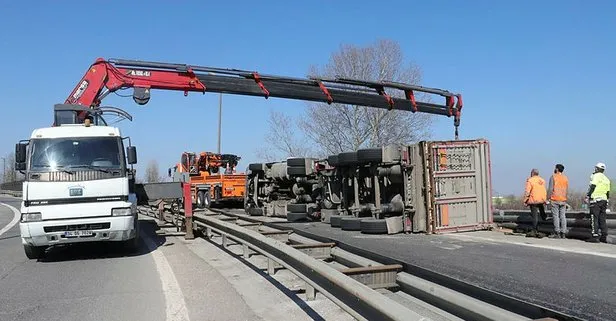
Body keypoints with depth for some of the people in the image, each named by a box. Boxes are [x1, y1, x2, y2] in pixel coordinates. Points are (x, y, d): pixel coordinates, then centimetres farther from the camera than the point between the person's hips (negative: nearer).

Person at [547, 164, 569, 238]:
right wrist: (564, 197, 19)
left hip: (555, 199, -5)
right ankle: (563, 233, 6)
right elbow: (567, 190, 12)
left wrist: (548, 198, -5)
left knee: (556, 216, -3)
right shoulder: (565, 178, 11)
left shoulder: (553, 177, -6)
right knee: (563, 216, 6)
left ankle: (557, 233, -5)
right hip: (563, 200, 5)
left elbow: (550, 189, -10)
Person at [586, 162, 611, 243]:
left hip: (595, 199, -7)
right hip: (604, 200, 7)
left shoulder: (595, 176, -3)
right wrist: (606, 201, 24)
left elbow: (592, 186, -15)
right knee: (602, 219, 11)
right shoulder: (606, 179, 19)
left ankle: (595, 236, -10)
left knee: (594, 219, -6)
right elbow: (608, 192, 19)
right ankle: (604, 237, 10)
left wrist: (587, 196, -15)